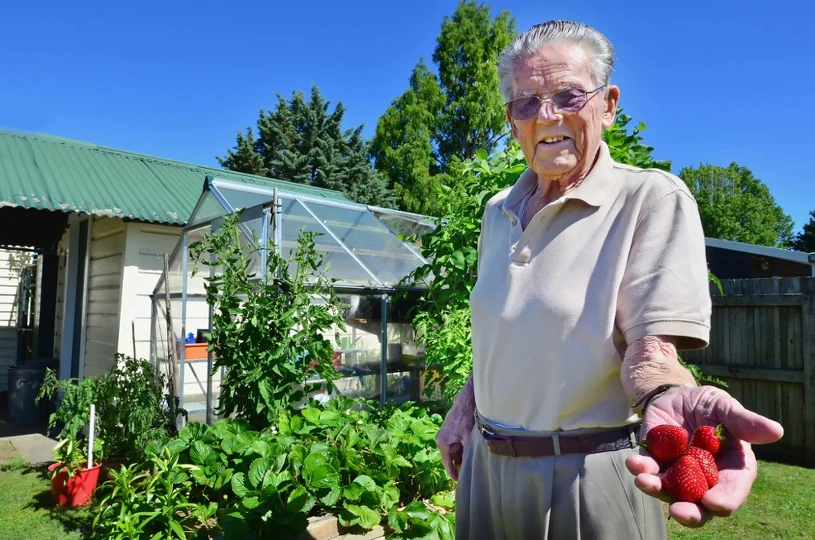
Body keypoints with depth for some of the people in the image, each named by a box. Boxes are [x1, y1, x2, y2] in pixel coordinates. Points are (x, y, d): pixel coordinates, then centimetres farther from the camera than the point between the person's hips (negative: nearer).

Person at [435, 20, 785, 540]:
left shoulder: (653, 198, -12)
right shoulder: (498, 212, 6)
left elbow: (651, 343, -19)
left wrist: (667, 397, -38)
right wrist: (465, 409, 11)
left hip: (588, 478, -5)